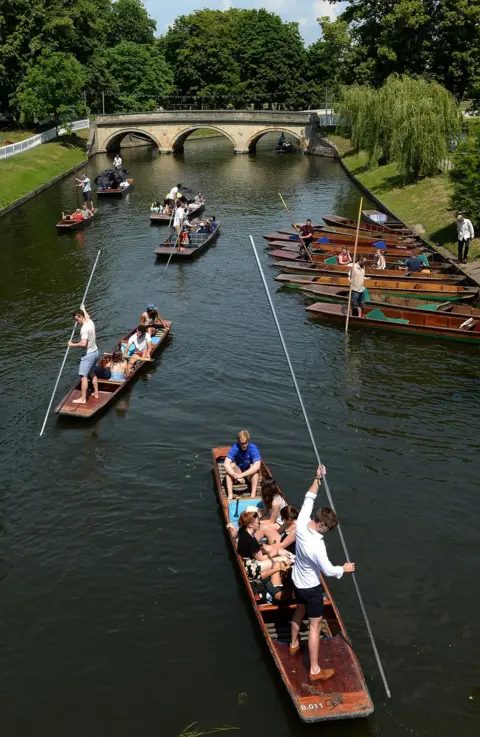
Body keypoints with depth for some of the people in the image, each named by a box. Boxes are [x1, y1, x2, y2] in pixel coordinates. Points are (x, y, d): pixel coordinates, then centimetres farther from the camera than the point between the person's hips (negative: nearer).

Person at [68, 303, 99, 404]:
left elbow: (83, 343, -33)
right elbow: (87, 317, 29)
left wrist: (72, 344, -18)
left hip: (88, 354, -9)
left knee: (84, 376, -4)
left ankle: (83, 398, 0)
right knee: (92, 373, 22)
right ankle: (96, 393, 32)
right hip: (95, 351, 9)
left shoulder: (84, 328, -25)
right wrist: (83, 309, 45)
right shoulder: (91, 322, 2)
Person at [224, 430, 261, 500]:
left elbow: (257, 466, -34)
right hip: (238, 471, 1)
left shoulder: (253, 448, -22)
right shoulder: (235, 448, -18)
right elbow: (226, 464, -29)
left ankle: (253, 495, -34)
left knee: (255, 468, -31)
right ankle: (230, 494, -33)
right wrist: (235, 475, -44)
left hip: (251, 475, -1)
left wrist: (241, 475, -41)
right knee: (231, 465, -26)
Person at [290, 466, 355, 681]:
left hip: (297, 581, 8)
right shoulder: (317, 545, -37)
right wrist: (345, 569, -8)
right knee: (315, 626, 5)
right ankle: (315, 670, 15)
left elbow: (308, 499, -5)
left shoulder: (301, 524, -19)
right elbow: (328, 571, -27)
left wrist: (317, 479, -6)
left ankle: (294, 645, 54)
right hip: (311, 588, -8)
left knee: (300, 610, 31)